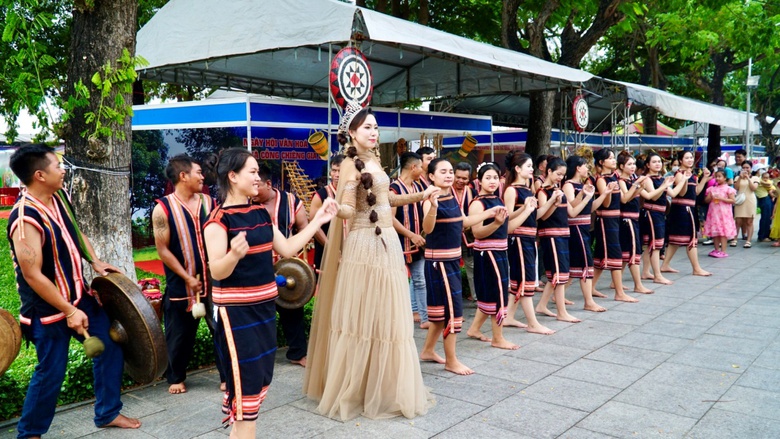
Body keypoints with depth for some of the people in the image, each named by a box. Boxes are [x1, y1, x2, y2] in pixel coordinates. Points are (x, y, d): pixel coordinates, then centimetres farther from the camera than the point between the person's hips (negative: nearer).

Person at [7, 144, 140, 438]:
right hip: (48, 309, -9)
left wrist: (95, 261, 6)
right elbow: (32, 275, -26)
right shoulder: (25, 218, -27)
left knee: (110, 346, 13)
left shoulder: (59, 197, 0)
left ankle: (108, 413, 29)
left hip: (79, 295, 9)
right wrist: (68, 311, -23)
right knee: (51, 372, 3)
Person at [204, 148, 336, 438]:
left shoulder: (261, 214, 8)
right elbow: (217, 272, -20)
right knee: (246, 378, -2)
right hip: (236, 310, -8)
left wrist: (318, 220, 10)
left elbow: (287, 249, 11)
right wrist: (235, 253, -41)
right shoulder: (219, 220, -15)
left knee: (262, 377, 14)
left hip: (264, 305, 8)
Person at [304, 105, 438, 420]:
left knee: (387, 316, 14)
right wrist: (336, 208, -43)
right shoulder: (351, 164, -12)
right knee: (362, 317, -1)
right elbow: (347, 210, -22)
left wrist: (420, 196, 24)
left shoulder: (373, 160, 13)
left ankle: (383, 386, 28)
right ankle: (353, 390, 14)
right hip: (364, 245, -9)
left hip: (387, 243, 9)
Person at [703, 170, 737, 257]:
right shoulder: (712, 188, 11)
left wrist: (721, 198, -17)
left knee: (723, 232, -5)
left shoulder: (728, 189, -3)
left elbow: (732, 200, -8)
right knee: (715, 232, 8)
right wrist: (710, 197, -9)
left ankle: (723, 251, -4)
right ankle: (716, 250, 16)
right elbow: (706, 200, 12)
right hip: (714, 213, 5)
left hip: (723, 213, -5)